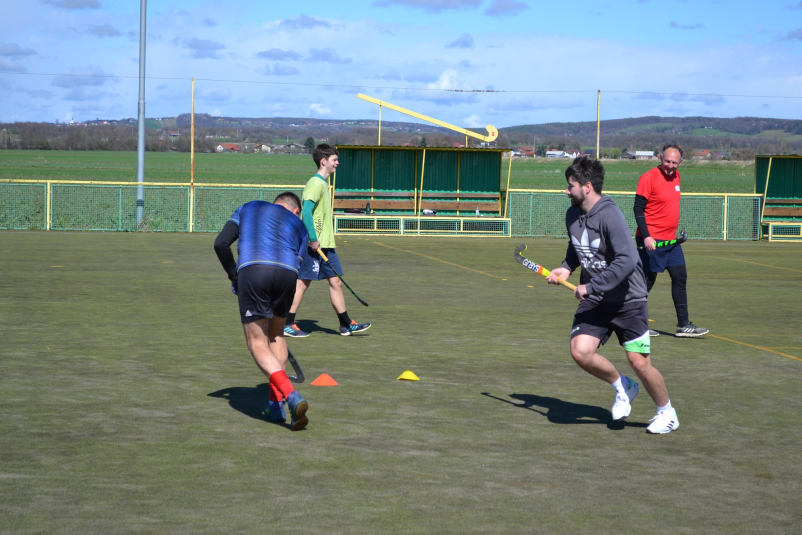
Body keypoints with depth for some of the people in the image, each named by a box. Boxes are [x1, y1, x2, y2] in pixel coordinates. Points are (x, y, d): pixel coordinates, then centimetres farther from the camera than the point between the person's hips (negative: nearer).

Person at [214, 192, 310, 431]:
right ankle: (275, 406, 23)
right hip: (287, 274, 2)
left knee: (258, 344, 3)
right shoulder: (298, 225, 30)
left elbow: (221, 243, 16)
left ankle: (291, 395, -18)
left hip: (251, 270, -2)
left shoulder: (248, 208, 29)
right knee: (276, 334, 25)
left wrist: (234, 276, 26)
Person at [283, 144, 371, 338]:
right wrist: (313, 239, -24)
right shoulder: (316, 184, -14)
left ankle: (346, 324, 14)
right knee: (303, 282, -3)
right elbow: (306, 211, -23)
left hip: (325, 244, 10)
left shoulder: (322, 183, 16)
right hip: (313, 245, -10)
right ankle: (287, 324, 5)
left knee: (335, 281, 9)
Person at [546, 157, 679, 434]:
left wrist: (591, 287, -27)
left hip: (628, 299, -6)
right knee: (580, 352, -13)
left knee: (639, 363, -7)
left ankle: (667, 412, 20)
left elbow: (626, 261, -31)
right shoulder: (572, 215, 3)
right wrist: (566, 268, 5)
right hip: (594, 301, 6)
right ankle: (622, 386, 15)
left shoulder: (609, 216, -21)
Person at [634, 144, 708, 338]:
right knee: (647, 280, -1)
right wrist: (646, 237, -24)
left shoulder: (676, 176, 10)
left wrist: (676, 231, 19)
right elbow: (638, 209, -16)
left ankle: (683, 325, 10)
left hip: (671, 240, 8)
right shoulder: (649, 178, -14)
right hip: (652, 240, -8)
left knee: (680, 278, 6)